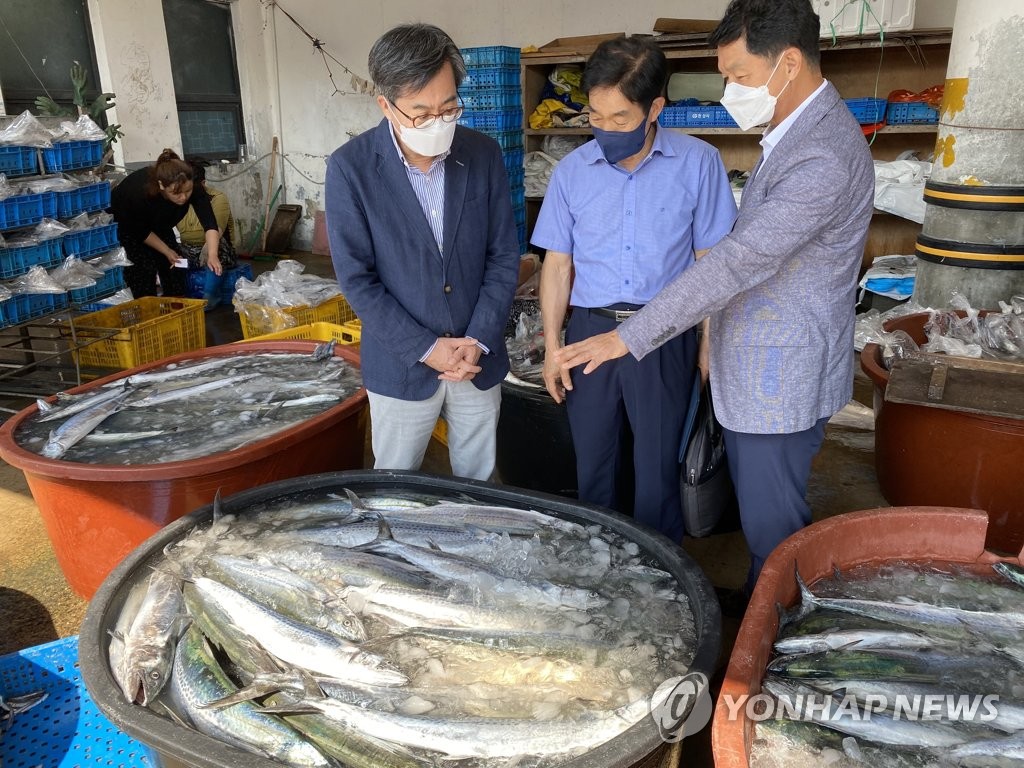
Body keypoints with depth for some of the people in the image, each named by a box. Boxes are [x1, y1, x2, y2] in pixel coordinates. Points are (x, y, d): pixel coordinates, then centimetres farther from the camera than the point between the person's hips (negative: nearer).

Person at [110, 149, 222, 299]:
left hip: (158, 224, 4)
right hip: (124, 224, -4)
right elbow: (140, 231, -24)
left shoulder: (193, 188, -34)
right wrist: (166, 251, -20)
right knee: (144, 268, -15)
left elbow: (209, 223, -41)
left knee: (175, 264, -3)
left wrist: (213, 255, -54)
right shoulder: (139, 192, -41)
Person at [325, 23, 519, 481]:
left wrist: (479, 340, -9)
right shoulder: (350, 167, -12)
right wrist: (426, 349, -15)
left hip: (479, 359, 3)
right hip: (401, 365, -2)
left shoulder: (484, 155, -4)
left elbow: (504, 256, 0)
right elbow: (356, 278, -11)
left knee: (478, 486, 17)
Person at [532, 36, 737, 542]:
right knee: (592, 461, 14)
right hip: (589, 329, 3)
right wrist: (552, 347, 4)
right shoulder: (572, 170, 1)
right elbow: (558, 263, 6)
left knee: (657, 469, 8)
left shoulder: (698, 164, -5)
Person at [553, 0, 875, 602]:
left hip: (781, 380, -9)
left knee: (772, 528, 7)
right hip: (753, 371, 9)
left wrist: (629, 337, -26)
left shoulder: (825, 157, -24)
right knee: (756, 511, 22)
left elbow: (738, 263, -29)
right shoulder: (795, 129, 9)